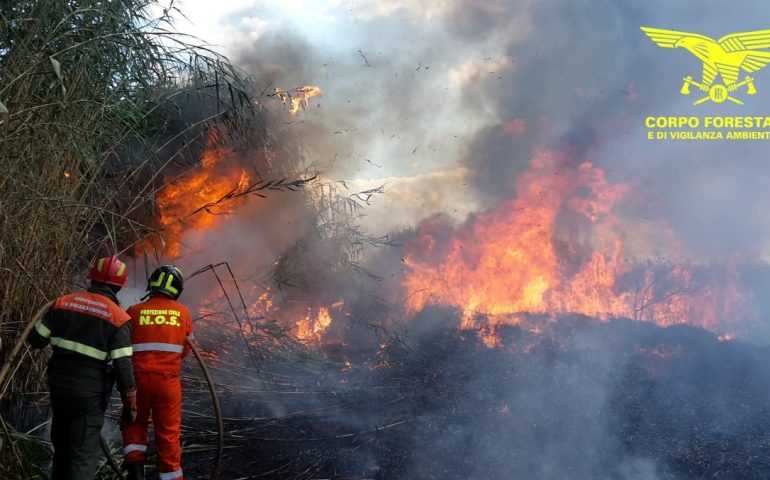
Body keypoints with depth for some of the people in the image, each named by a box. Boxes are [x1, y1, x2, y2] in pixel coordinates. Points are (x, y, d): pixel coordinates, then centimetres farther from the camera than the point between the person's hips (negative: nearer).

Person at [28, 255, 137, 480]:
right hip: (90, 395, -4)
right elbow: (123, 366, -14)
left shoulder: (63, 303, -1)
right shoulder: (118, 318, -12)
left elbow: (36, 339, 5)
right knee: (84, 454, 1)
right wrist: (130, 403, -4)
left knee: (62, 447, 22)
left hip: (58, 387, 5)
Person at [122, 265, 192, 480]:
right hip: (169, 380, 0)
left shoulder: (134, 312, -3)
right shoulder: (182, 312, 0)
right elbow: (186, 349, 8)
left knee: (135, 423, 20)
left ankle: (135, 462, 2)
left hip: (139, 378, 0)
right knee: (169, 432, 12)